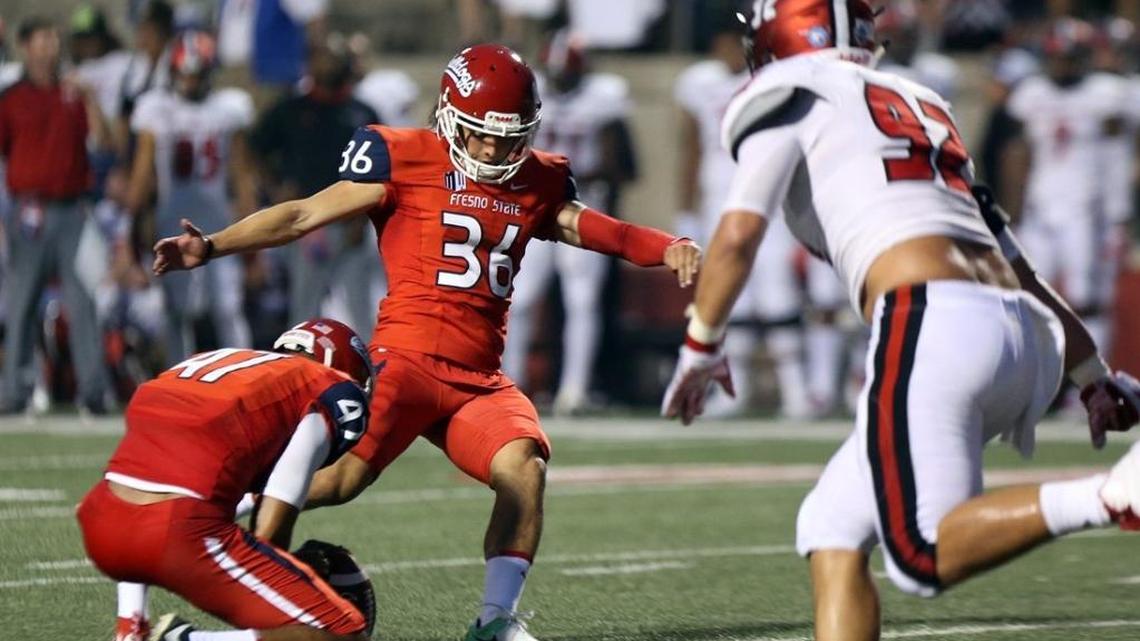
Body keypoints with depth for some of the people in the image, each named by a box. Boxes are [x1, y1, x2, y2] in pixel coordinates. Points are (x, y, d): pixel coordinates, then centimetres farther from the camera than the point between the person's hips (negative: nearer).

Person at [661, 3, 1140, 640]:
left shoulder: (791, 99, 11)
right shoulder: (923, 109, 31)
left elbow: (739, 234, -3)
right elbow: (1018, 267, 32)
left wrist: (702, 346, 11)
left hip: (929, 325, -8)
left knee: (925, 557, -13)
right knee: (835, 529, 15)